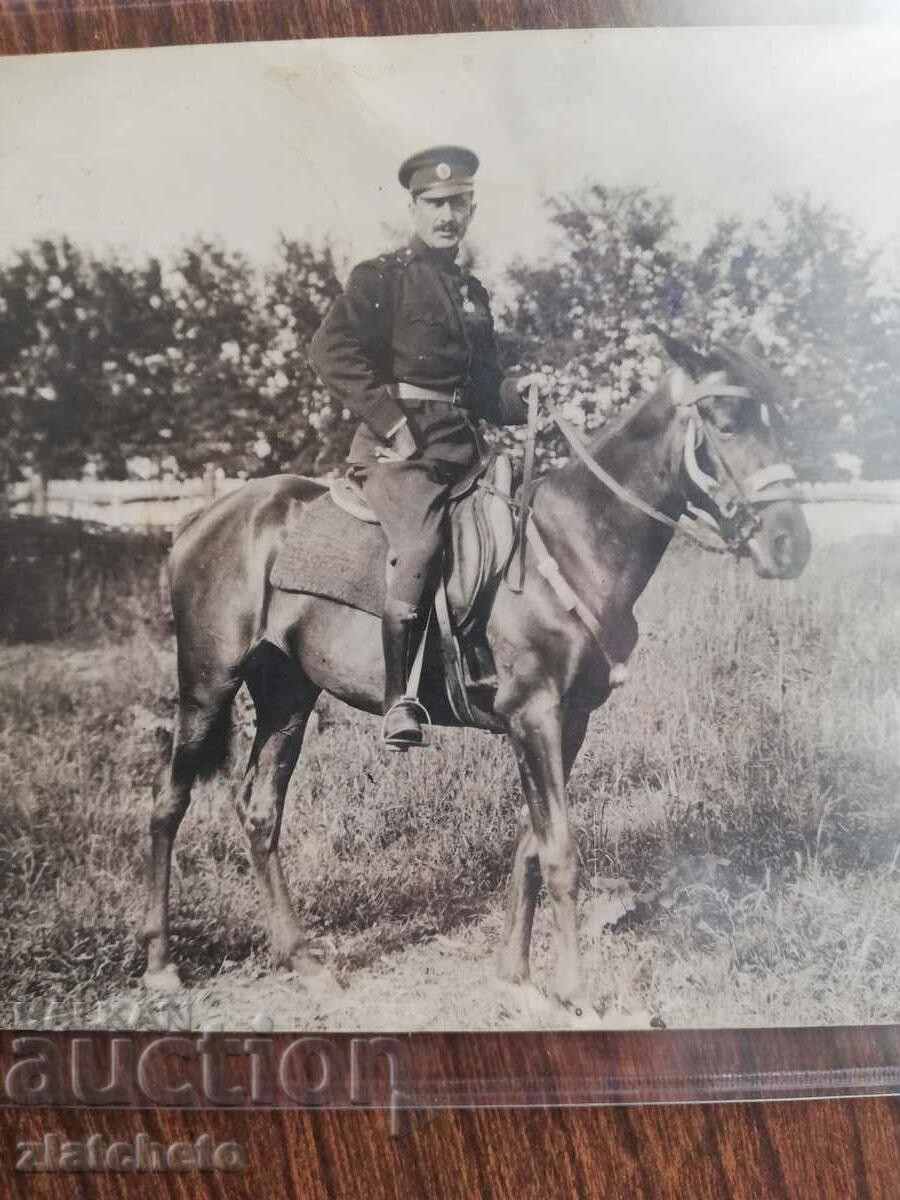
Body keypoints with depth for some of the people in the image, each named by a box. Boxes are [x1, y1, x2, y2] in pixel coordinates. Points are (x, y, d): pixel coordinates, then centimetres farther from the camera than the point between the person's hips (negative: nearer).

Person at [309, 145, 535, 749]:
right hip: (398, 443, -7)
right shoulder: (380, 278, 4)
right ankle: (399, 697, -23)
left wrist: (515, 392, 5)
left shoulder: (473, 292, 24)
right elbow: (331, 351, -9)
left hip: (463, 443, 7)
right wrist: (392, 422, -16)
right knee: (420, 540, -29)